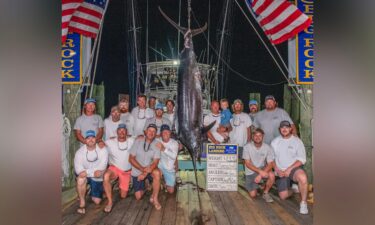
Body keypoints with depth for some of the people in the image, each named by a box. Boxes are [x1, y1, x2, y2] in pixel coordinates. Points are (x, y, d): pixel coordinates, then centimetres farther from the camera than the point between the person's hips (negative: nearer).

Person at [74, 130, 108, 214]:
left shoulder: (102, 149, -18)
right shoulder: (80, 152, -17)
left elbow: (102, 167, -25)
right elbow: (78, 169, -26)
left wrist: (87, 172, -35)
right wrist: (93, 172, -37)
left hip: (97, 178, 1)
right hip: (85, 176, -1)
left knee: (97, 201, 0)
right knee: (81, 178, -38)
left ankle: (92, 192, 36)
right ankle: (82, 203, -17)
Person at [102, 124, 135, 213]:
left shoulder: (131, 141, -9)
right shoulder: (110, 142, -10)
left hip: (127, 171, 2)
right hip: (114, 168, -1)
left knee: (123, 195, 7)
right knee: (106, 176, -40)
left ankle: (121, 184, 43)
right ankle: (110, 201, -23)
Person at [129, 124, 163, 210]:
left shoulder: (156, 144, -9)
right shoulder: (138, 141, -9)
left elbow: (155, 162, -16)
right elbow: (131, 159, -10)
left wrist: (145, 173, -29)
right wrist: (142, 169, -23)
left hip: (149, 169, 0)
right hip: (137, 171, 0)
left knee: (157, 173, -35)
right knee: (138, 196, -6)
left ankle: (154, 198, -17)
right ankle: (144, 186, 29)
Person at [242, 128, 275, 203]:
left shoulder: (268, 147, -12)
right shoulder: (247, 147, -16)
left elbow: (270, 164, -14)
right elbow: (248, 164, -16)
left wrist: (260, 175, -27)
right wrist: (260, 171, -29)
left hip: (262, 168, 1)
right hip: (250, 172, -1)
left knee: (272, 175, -32)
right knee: (253, 195, -8)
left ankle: (265, 193, -4)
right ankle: (256, 185, 29)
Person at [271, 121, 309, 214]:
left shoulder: (297, 141, 0)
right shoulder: (275, 142, 9)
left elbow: (302, 159, -6)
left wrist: (289, 169, -16)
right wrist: (277, 170, -7)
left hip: (294, 168, -3)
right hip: (280, 171, 3)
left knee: (302, 178, -37)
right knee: (283, 196, -6)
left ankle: (303, 202, -17)